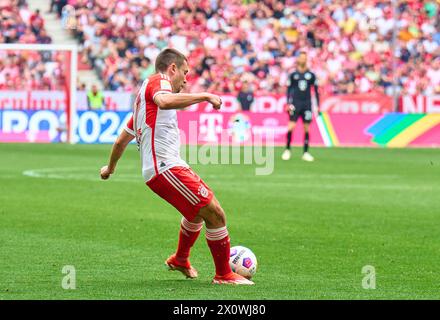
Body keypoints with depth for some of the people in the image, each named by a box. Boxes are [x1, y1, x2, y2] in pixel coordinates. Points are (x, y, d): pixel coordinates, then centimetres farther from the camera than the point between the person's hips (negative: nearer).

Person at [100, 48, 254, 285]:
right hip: (166, 166, -11)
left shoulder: (144, 95, 27)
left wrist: (110, 167, 50)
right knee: (215, 213, -11)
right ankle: (224, 274, -3)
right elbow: (164, 101, -30)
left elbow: (122, 140, 35)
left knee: (200, 211, 30)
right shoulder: (158, 80, -3)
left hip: (156, 168, 11)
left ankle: (180, 259, 46)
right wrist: (204, 96, -25)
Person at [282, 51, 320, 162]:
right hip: (295, 103, -1)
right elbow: (289, 89, 8)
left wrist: (318, 106, 6)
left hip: (307, 103, 1)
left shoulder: (311, 75, 6)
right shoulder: (293, 74, 4)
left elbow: (316, 90, 10)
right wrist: (288, 103, 0)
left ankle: (305, 153, 8)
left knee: (306, 128, 2)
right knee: (291, 126, -11)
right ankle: (287, 150, 1)